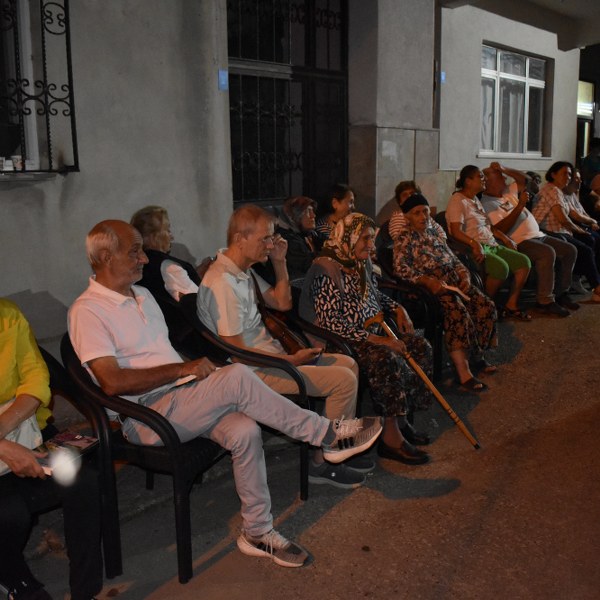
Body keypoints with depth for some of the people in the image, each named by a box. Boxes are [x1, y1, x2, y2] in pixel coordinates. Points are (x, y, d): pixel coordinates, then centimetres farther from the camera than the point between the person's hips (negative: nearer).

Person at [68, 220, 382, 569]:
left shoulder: (142, 295, 17)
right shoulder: (88, 310, -10)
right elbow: (112, 382, -20)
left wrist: (193, 368, 1)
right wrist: (182, 370, -17)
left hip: (182, 398, 7)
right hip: (146, 418, -7)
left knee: (245, 432, -23)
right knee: (237, 377, -29)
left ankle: (258, 532, -6)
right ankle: (328, 435, -15)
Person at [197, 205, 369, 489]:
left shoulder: (245, 271, 9)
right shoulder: (222, 283, -23)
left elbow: (282, 303, 18)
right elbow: (237, 352, -23)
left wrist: (279, 262, 6)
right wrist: (292, 359, -17)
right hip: (254, 370, -10)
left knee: (348, 364, 11)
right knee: (344, 379, -16)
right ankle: (322, 464, -1)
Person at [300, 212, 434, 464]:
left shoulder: (361, 264, 10)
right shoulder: (327, 270, -18)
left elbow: (376, 295, 30)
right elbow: (330, 323, -25)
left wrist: (397, 309, 9)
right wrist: (374, 339, -27)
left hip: (371, 330, 9)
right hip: (342, 339, -9)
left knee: (420, 347, -3)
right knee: (388, 359, -31)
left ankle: (401, 419, 4)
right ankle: (390, 437, -21)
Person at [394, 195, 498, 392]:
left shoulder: (434, 233, 24)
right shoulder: (404, 238, 2)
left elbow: (454, 259, 24)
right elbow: (400, 268, -13)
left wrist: (464, 274, 2)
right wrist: (427, 281, -25)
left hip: (454, 280, 8)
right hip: (431, 285, -7)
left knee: (486, 306, -12)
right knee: (458, 312, -32)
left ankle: (478, 356, 3)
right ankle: (463, 372, -34)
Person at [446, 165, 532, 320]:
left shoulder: (475, 199, 19)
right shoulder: (458, 200, -9)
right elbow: (456, 232, -22)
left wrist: (505, 238, 16)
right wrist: (475, 244, -35)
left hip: (491, 245, 9)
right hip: (475, 249, -9)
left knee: (524, 262, -4)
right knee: (501, 267, -31)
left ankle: (511, 305, 1)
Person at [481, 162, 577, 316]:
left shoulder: (508, 192, 19)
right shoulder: (488, 204, -9)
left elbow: (523, 179, 26)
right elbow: (501, 228, -22)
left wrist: (504, 169, 10)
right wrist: (520, 205, -24)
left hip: (538, 236, 10)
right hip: (520, 242, -10)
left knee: (570, 250, 3)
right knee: (547, 253, -33)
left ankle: (560, 293, 10)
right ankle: (545, 302, -27)